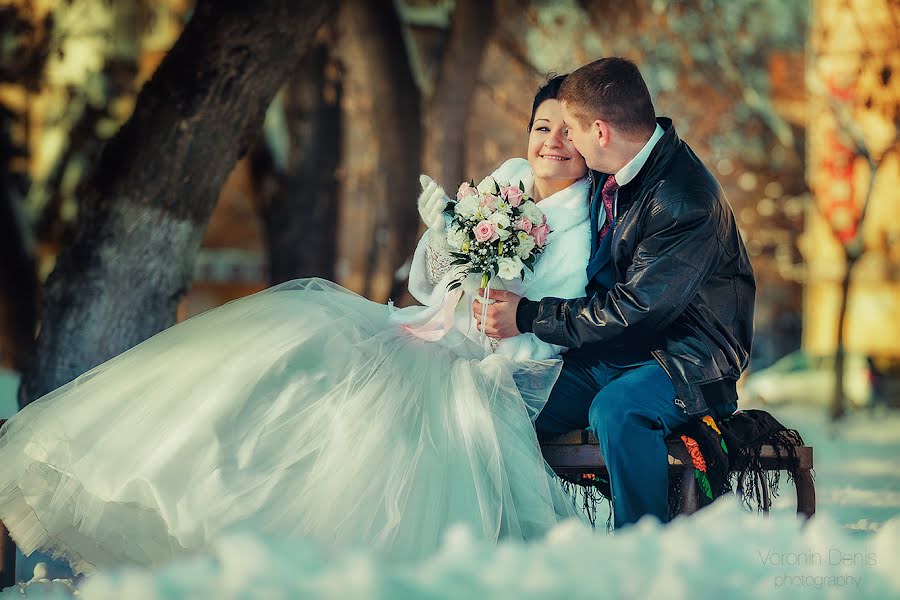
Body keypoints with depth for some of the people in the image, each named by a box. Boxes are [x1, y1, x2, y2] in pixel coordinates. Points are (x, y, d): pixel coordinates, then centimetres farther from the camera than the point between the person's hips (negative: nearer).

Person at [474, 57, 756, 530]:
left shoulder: (687, 203, -23)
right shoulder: (613, 170, 5)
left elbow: (635, 310, -24)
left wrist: (528, 317, -18)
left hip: (686, 360, -8)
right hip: (609, 355, 8)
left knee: (615, 408, -37)